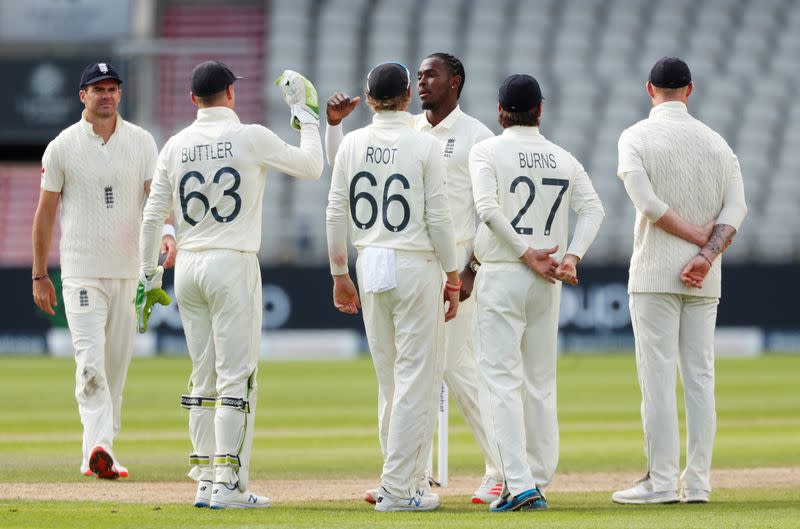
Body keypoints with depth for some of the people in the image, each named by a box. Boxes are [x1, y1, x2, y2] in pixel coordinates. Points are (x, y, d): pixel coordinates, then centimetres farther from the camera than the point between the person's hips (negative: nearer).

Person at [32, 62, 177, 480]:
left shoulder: (141, 142, 5)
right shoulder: (62, 147, -1)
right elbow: (45, 212, 4)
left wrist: (167, 233, -25)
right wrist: (40, 276, 3)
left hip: (129, 271, 3)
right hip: (81, 272, -3)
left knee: (117, 365, 9)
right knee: (91, 362, -18)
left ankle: (96, 455, 20)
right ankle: (99, 448, -29)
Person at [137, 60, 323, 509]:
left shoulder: (176, 146, 6)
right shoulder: (252, 138, -7)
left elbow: (153, 216, 7)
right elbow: (312, 166, 3)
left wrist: (149, 275, 15)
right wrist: (306, 115, 15)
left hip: (188, 267, 5)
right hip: (233, 265, -5)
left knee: (204, 378, 11)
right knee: (236, 378, -5)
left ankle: (206, 482, 11)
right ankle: (228, 484, -10)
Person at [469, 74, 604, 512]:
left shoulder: (487, 151, -3)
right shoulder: (564, 159, 11)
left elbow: (488, 208, -18)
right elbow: (593, 209, 0)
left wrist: (527, 254, -13)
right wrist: (571, 257, -7)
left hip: (501, 276, -5)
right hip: (547, 283, 5)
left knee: (501, 379, -7)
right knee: (541, 381, 13)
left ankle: (520, 483, -18)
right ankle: (538, 480, 15)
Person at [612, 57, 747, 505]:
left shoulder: (637, 137, -3)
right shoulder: (716, 141, 10)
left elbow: (647, 202, -15)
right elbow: (736, 207, -1)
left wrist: (700, 238, -9)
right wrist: (708, 253, -11)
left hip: (655, 273, -4)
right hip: (706, 281, 4)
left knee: (658, 378, -5)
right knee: (700, 378, 5)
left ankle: (662, 482, -7)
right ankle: (698, 483, 4)